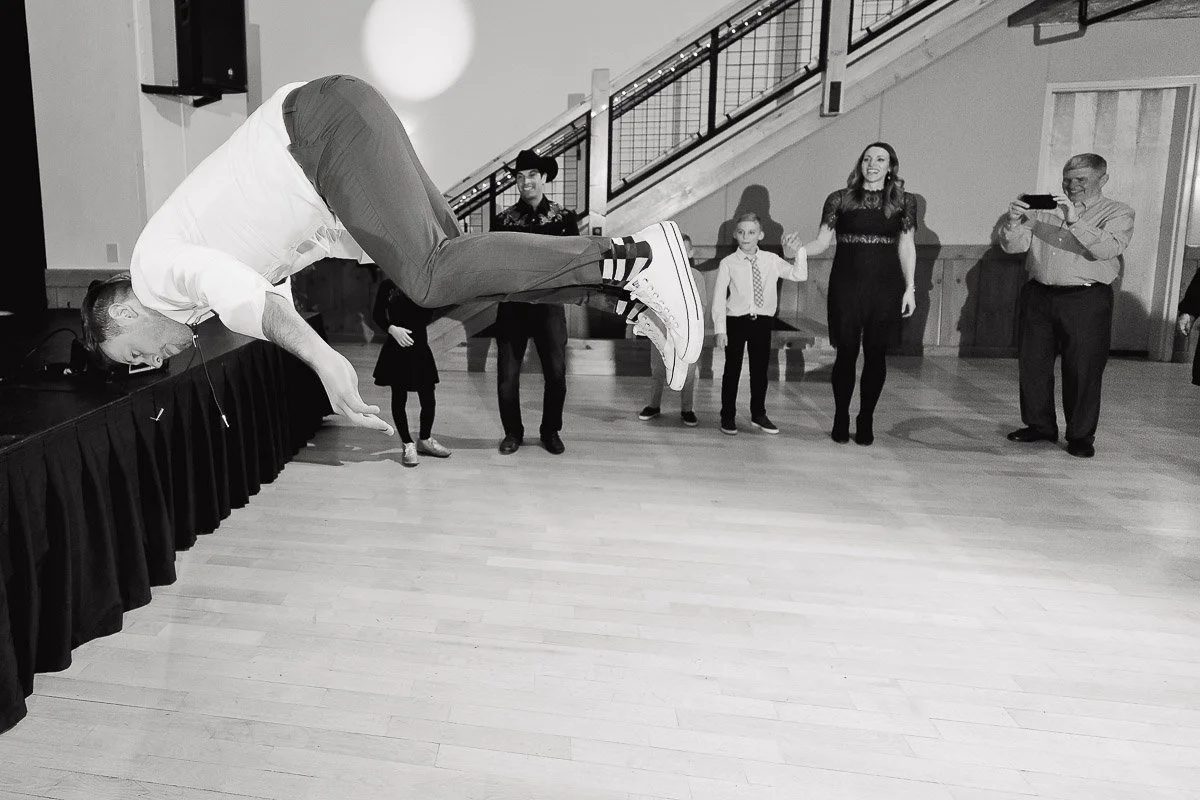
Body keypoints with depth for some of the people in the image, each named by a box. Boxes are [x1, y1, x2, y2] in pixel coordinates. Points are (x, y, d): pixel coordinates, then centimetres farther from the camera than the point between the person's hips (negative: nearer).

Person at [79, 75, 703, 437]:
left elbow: (243, 292, -22)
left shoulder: (155, 270, -3)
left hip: (320, 120, -9)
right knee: (446, 270, -2)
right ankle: (627, 284, -11)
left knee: (431, 277, -22)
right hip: (326, 131, 9)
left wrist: (324, 362, -30)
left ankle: (631, 259, -31)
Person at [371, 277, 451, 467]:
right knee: (399, 398, 6)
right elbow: (377, 314, -1)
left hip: (420, 347, 2)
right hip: (397, 349, -2)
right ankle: (408, 444, 20)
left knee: (429, 399, 4)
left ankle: (424, 440, 27)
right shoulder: (388, 285, -4)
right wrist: (392, 328, -18)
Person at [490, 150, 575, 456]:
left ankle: (550, 431, 22)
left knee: (556, 373, 3)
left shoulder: (564, 217, 1)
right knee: (507, 374, 3)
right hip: (512, 305, 1)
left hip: (550, 304, 0)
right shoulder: (503, 220, 3)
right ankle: (513, 432, 20)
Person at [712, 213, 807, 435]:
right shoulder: (728, 263, -6)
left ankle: (758, 415, 27)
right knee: (732, 370, 6)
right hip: (736, 321, -3)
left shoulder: (771, 260, 2)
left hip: (763, 321, 3)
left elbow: (799, 275, -2)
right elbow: (719, 296, -6)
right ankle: (728, 417, 18)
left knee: (760, 370, 12)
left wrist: (797, 253, -20)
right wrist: (720, 328, -10)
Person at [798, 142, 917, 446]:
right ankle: (841, 420, 15)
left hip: (885, 287, 1)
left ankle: (866, 421, 16)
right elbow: (822, 241, 3)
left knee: (875, 354, 4)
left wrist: (910, 288, 3)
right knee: (846, 352, 1)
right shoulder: (840, 199, 5)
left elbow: (906, 247, 8)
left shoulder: (904, 202, 7)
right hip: (846, 286, -1)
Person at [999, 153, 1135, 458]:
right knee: (1032, 365, 8)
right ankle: (1040, 425, 23)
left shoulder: (1118, 213, 3)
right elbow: (1013, 245, 6)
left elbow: (1108, 248, -16)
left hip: (1086, 300, -4)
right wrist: (1014, 220, -14)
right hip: (1037, 296, 4)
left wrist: (1075, 221, -25)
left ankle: (1081, 436, 11)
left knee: (1082, 371, -2)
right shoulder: (1044, 209, 14)